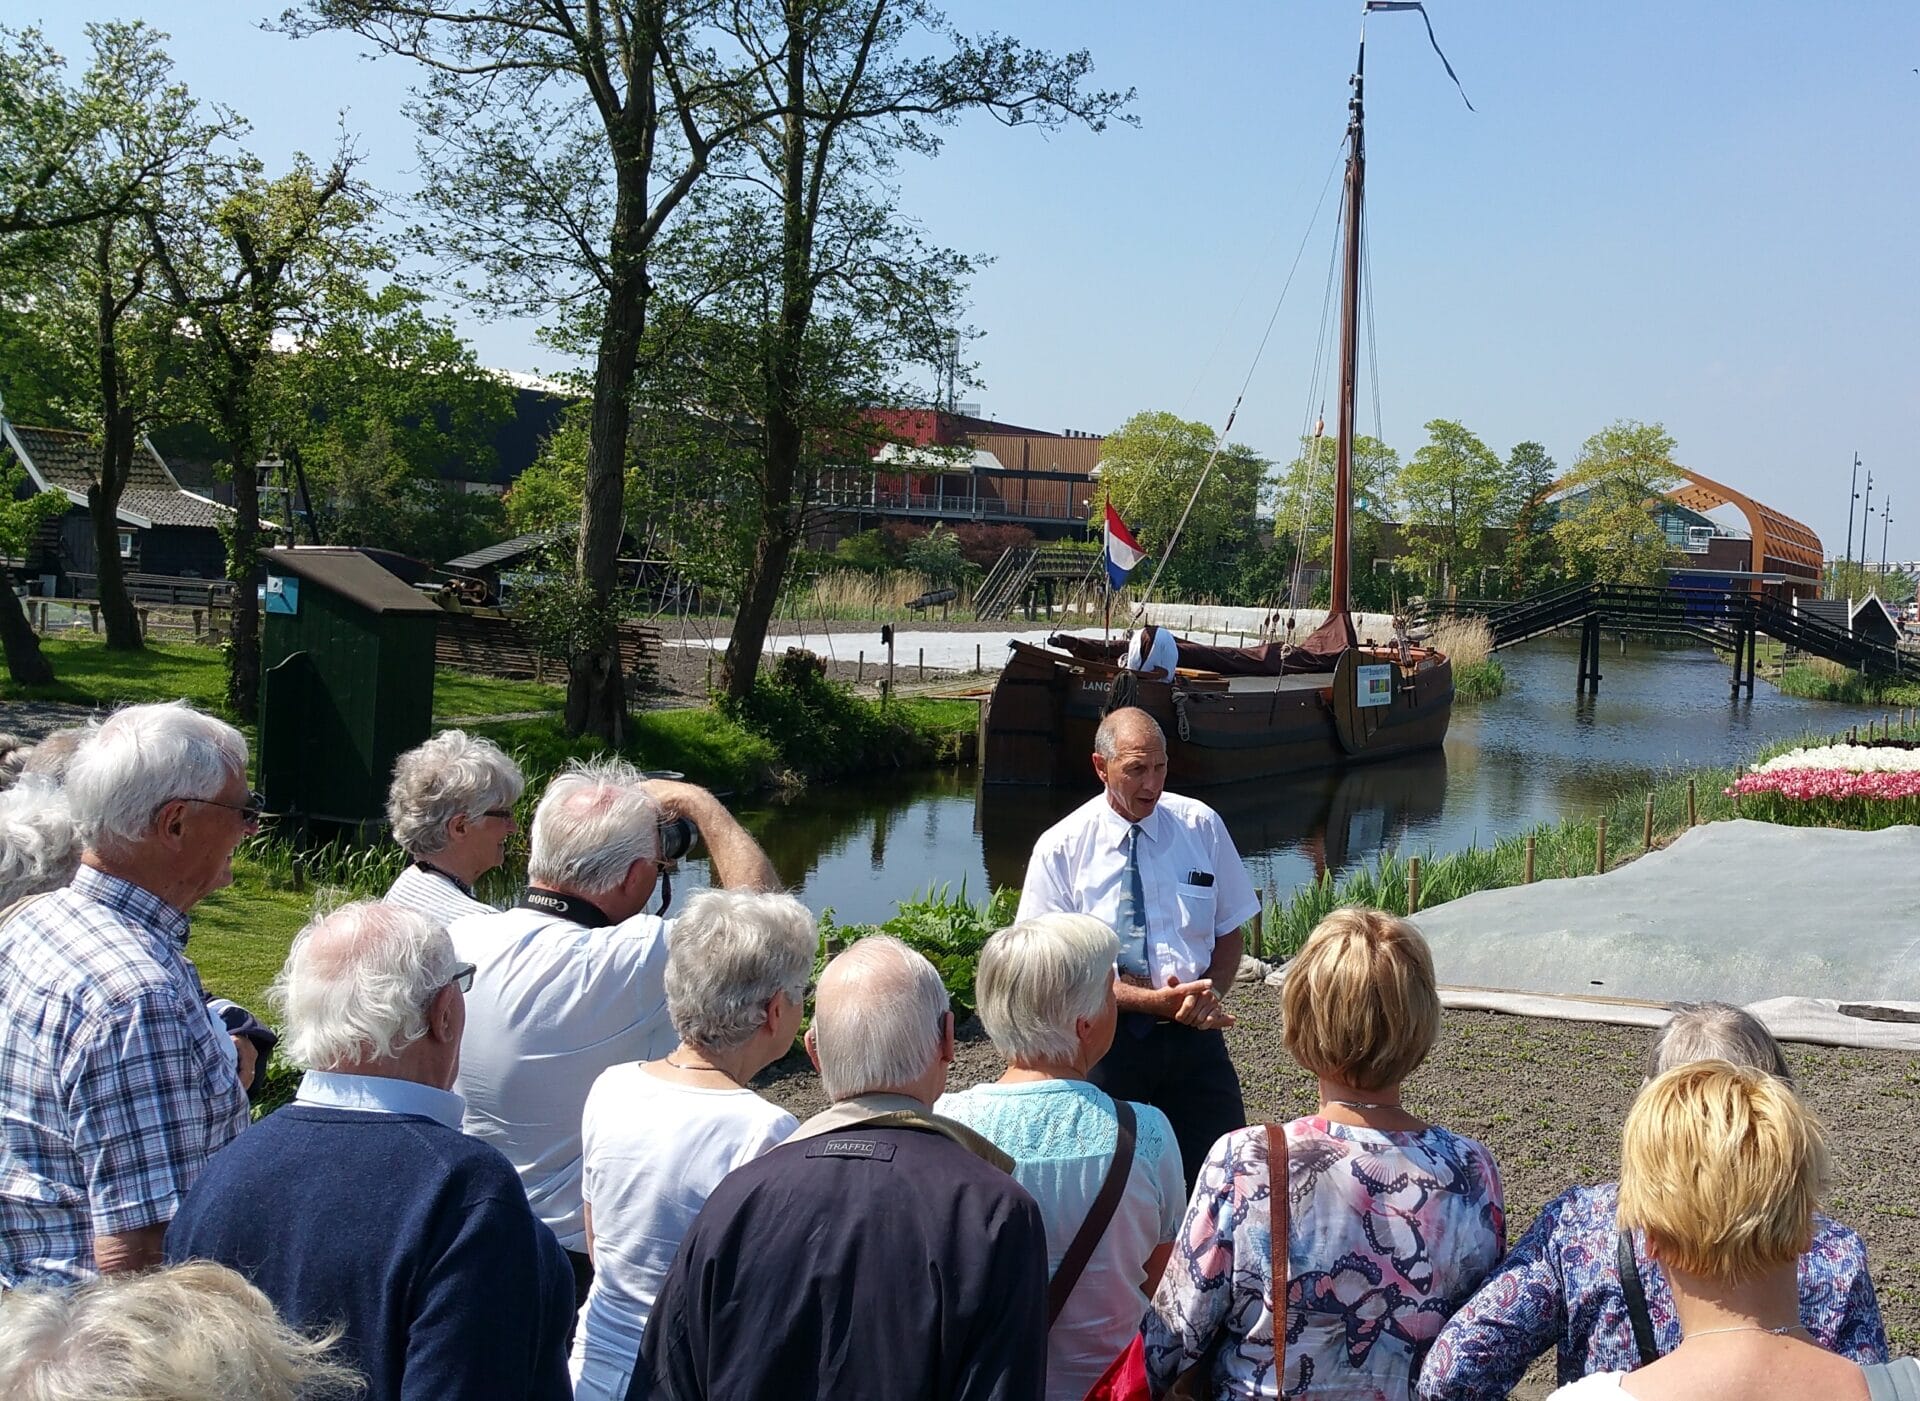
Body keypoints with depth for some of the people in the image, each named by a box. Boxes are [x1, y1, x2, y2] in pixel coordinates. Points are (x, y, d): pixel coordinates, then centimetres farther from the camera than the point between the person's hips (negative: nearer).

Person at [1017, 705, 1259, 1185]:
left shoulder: (1202, 826, 2)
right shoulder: (1060, 849, -6)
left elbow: (1230, 930, 10)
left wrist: (1210, 993, -11)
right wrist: (1155, 1001, -19)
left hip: (1195, 1037, 2)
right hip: (1107, 1041, -2)